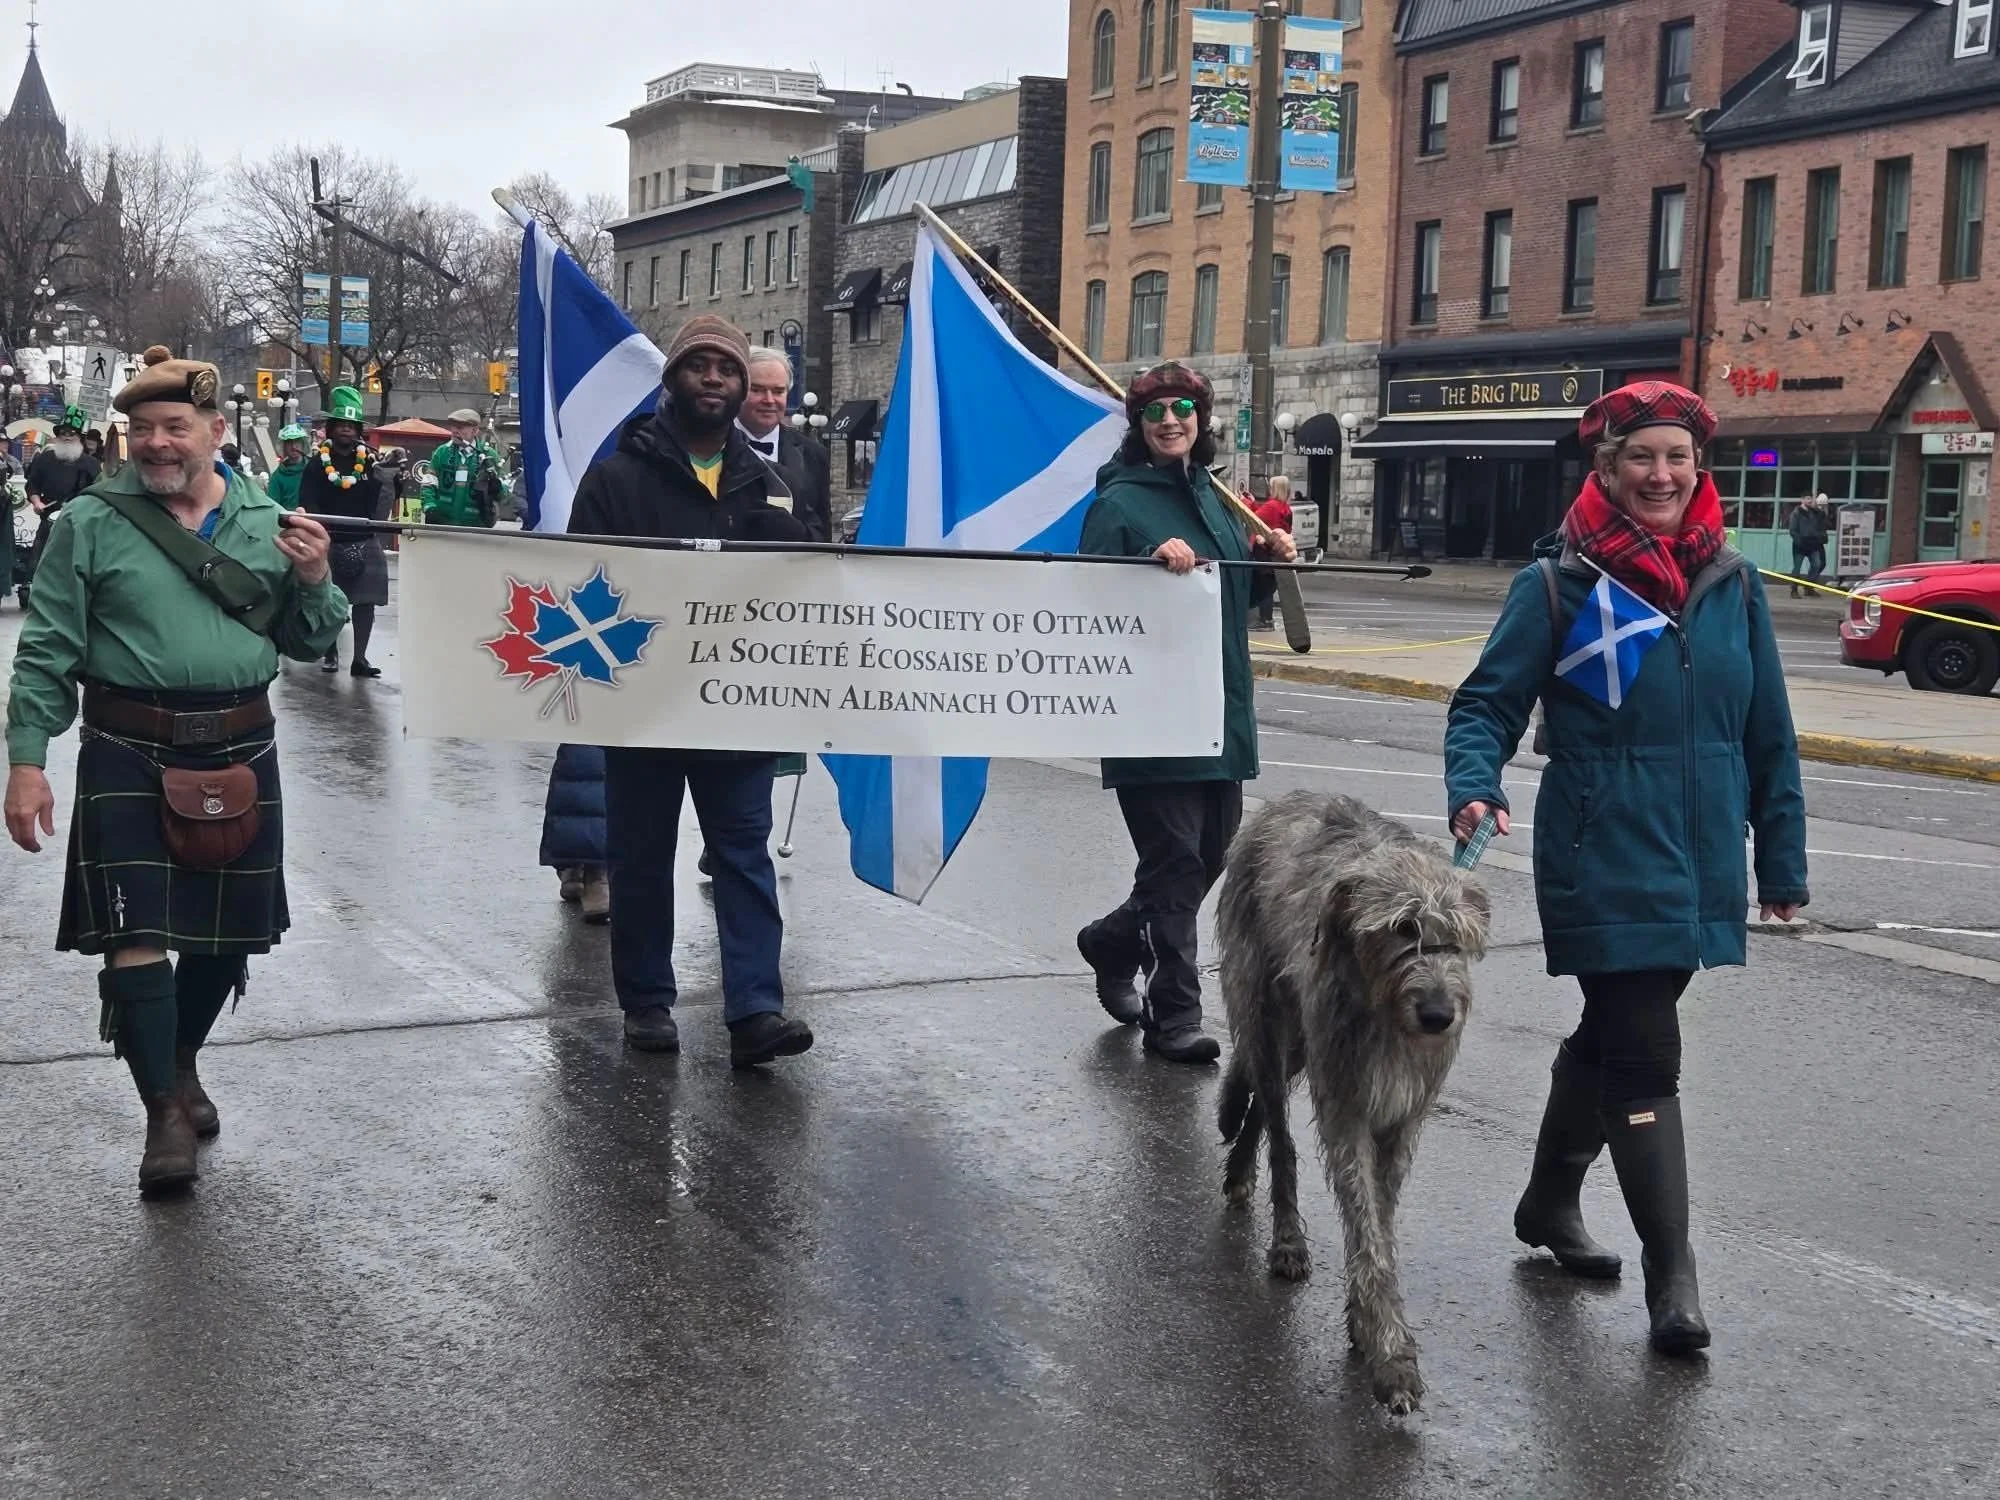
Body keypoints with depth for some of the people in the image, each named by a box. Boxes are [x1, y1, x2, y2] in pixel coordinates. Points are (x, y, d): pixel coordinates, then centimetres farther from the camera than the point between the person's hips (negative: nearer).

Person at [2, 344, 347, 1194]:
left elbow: (305, 644, 11)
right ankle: (164, 1112, 5)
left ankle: (182, 1065, 38)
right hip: (128, 757, -3)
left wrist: (315, 581, -9)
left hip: (238, 754, 3)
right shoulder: (90, 524, -3)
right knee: (135, 935, -7)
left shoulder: (267, 521, 4)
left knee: (226, 933, 13)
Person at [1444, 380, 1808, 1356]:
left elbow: (1769, 737, 11)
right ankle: (1672, 1276, 1)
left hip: (1699, 867, 5)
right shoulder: (1560, 583, -6)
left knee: (1612, 1038, 19)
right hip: (1604, 864, -5)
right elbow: (1488, 704, -4)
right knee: (1644, 1061, -7)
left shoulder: (1732, 586, 6)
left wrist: (1782, 862, 12)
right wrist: (1474, 790, -23)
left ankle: (1549, 1202, 39)